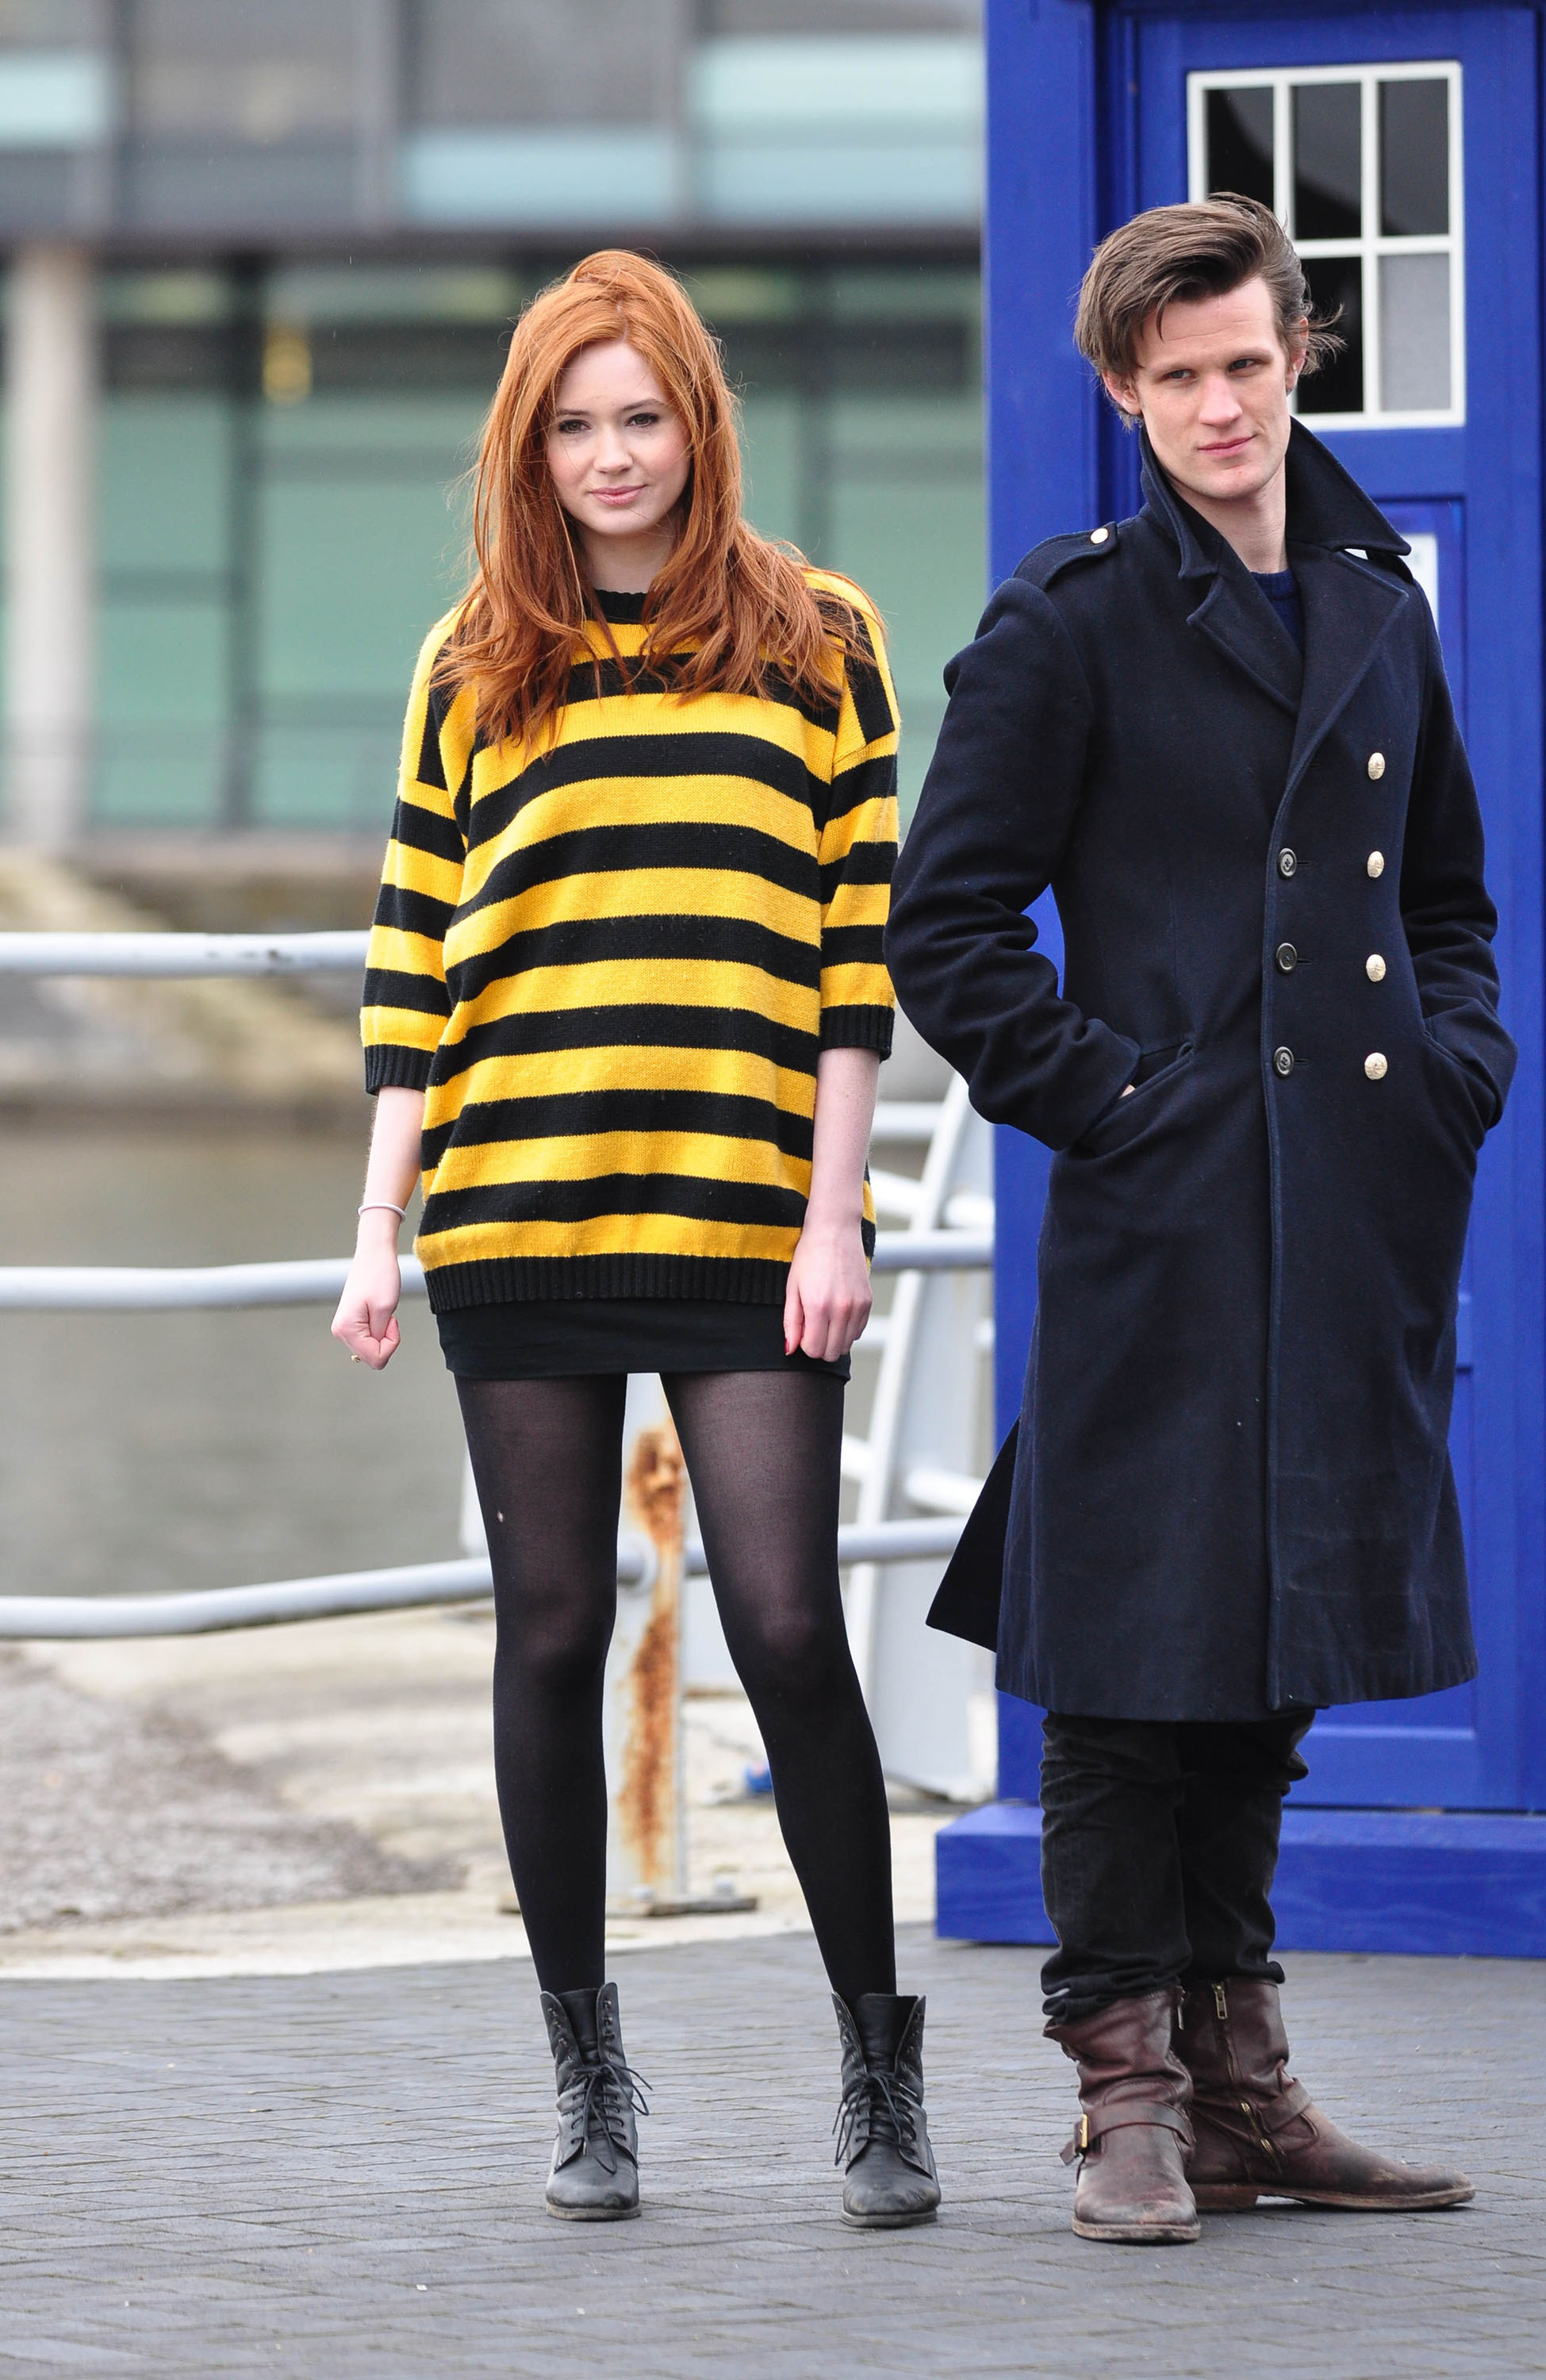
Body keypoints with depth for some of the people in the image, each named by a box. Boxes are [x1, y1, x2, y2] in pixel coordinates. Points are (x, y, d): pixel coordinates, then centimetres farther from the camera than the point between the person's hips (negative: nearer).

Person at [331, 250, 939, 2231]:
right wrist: (377, 1232, 5)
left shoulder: (813, 643, 7)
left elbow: (862, 948, 4)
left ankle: (880, 2072, 2)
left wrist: (835, 1212, -3)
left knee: (788, 1627, -9)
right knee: (553, 1638, 4)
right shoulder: (474, 669, 11)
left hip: (747, 1224, -2)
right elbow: (415, 964, 11)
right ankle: (587, 2084, 13)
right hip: (518, 1224, 2)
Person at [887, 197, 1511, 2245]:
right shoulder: (1072, 629, -3)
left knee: (1282, 1651, 11)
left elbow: (1447, 893, 26)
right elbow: (945, 922, -4)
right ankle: (1131, 2087, 2)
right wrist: (1099, 1090, -10)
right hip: (1161, 1224, -6)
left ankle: (1239, 2075, 18)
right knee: (1136, 1655, -5)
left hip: (1359, 1220, 6)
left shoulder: (1379, 614, 15)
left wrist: (1459, 1057, 9)